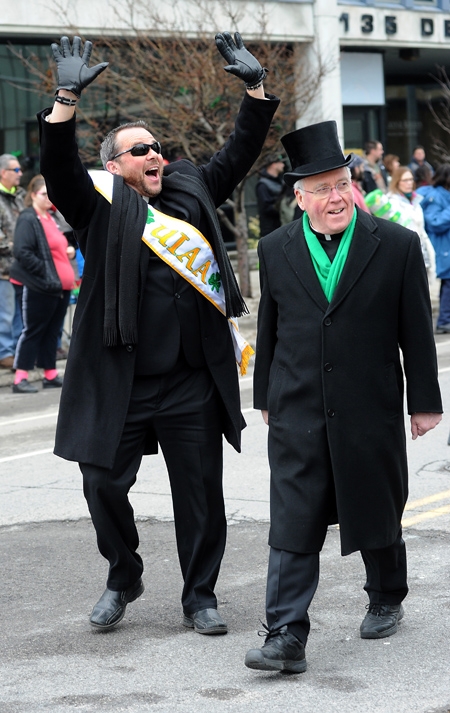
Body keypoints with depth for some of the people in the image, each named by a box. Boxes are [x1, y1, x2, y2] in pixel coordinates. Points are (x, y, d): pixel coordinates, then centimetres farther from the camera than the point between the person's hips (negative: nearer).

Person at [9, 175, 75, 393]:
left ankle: (50, 375, 20)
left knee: (52, 332, 13)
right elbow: (22, 252, -21)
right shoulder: (27, 220, -11)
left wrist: (69, 250, 12)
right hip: (40, 286, -9)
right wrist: (44, 271, -21)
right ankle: (20, 379, -2)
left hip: (61, 285, 9)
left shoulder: (50, 219, 18)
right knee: (33, 331, -6)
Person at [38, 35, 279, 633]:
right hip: (119, 383, -3)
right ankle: (124, 578, 29)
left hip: (192, 383, 3)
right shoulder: (101, 208, -2)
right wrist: (68, 99, -28)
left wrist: (255, 88, 8)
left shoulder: (192, 192, 10)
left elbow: (239, 154, 16)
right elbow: (59, 169, -17)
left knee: (201, 492, 7)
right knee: (104, 484, 4)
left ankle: (200, 597, 21)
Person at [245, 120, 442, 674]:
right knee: (293, 526, -6)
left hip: (371, 413, -1)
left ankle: (386, 598, 39)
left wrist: (425, 401, 2)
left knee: (377, 513, 15)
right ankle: (286, 637, -6)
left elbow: (416, 330, 0)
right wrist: (266, 397, 14)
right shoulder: (276, 250, 4)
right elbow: (268, 330, 11)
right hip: (298, 415, 1)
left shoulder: (397, 245, -3)